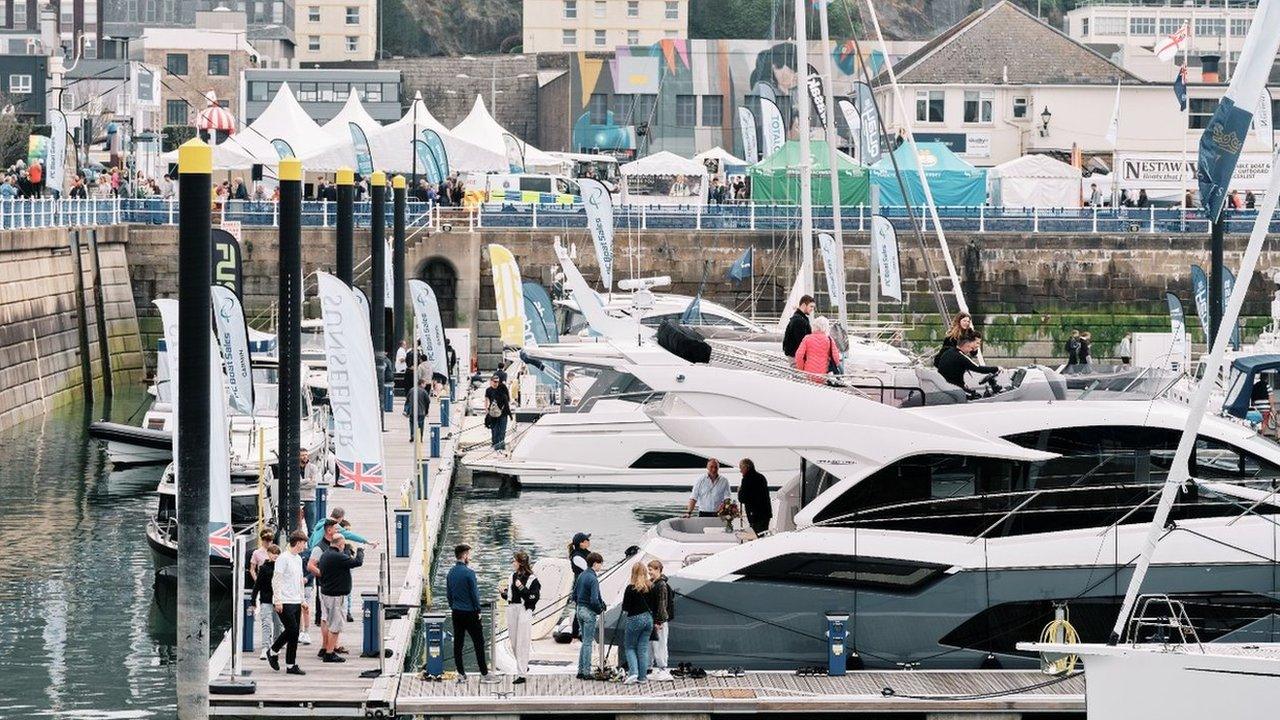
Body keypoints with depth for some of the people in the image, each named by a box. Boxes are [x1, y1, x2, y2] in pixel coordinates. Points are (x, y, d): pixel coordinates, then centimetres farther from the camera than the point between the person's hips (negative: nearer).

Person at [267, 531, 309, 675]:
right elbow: (276, 580, -13)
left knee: (292, 632, 5)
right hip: (285, 603, -8)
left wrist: (302, 599, 22)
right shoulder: (284, 558, -10)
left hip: (296, 602, 8)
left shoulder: (298, 559, 17)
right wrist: (278, 601, -18)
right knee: (292, 631, -11)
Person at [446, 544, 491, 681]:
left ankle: (461, 673, 8)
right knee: (478, 642, 2)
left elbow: (448, 593, 11)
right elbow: (474, 593, -14)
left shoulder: (451, 572, 5)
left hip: (456, 613, 6)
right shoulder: (469, 572, -16)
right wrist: (478, 610, -4)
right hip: (470, 612, -6)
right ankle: (484, 672, 4)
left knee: (458, 642, 7)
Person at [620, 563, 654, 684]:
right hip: (648, 619, 5)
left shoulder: (631, 588, -14)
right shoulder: (651, 587, 0)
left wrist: (626, 611, 8)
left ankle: (633, 672, -8)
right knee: (643, 648, 10)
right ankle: (642, 676, 10)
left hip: (634, 619, -5)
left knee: (629, 647, 8)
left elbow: (625, 608, -11)